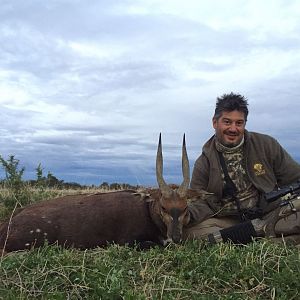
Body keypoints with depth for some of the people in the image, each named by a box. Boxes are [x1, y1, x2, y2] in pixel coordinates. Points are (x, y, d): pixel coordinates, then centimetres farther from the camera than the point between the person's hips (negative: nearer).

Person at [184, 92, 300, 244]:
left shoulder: (266, 145, 4)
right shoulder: (204, 162, 3)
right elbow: (201, 203, -1)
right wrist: (187, 214, -25)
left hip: (270, 214, 0)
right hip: (226, 222, 1)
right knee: (191, 229, -27)